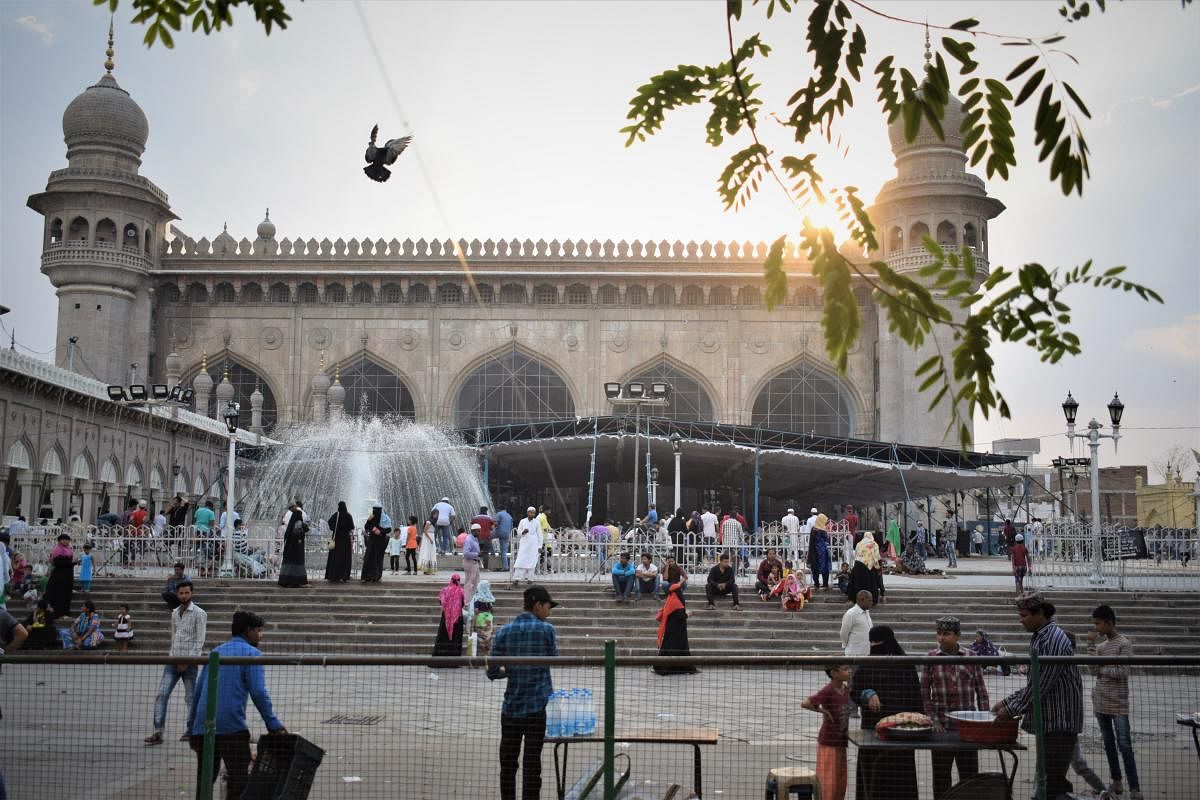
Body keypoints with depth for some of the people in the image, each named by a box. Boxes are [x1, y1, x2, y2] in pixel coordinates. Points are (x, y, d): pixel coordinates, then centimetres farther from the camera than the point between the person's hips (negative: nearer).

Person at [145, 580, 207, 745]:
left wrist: (188, 660, -15)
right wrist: (173, 655, 12)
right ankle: (158, 733, -6)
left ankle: (191, 730, 14)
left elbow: (200, 641, -10)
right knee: (161, 695, -5)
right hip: (173, 661, 5)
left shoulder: (199, 614, -6)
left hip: (189, 663, -5)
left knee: (191, 698, 2)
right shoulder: (174, 613, 13)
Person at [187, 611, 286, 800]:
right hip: (232, 727, -6)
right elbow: (258, 693, -12)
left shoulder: (216, 651, 19)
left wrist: (191, 728, 25)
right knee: (239, 780, 0)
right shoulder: (251, 653, -1)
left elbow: (198, 691, 20)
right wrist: (273, 724, -9)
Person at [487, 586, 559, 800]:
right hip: (538, 708, -2)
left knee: (508, 762, 12)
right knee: (532, 763, 4)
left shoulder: (504, 632, -1)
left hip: (511, 708, 2)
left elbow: (492, 672, 0)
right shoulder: (547, 630, -6)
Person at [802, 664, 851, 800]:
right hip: (828, 743, -7)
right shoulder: (828, 691, -21)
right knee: (828, 781, -2)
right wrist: (824, 711, -21)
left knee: (840, 781, 13)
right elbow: (805, 704, -31)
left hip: (841, 743, 7)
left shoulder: (846, 688, 1)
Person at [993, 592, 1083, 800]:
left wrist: (1012, 709, -12)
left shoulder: (1053, 640, -18)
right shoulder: (1040, 638, 14)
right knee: (1056, 782, 15)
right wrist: (1007, 702, 14)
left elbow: (1041, 686, -20)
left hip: (1059, 723, -10)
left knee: (1052, 783, -9)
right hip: (1050, 722, 10)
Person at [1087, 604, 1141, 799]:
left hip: (1118, 703, -7)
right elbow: (1092, 670, 1)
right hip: (1100, 702, 7)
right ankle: (1116, 781, 20)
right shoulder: (1100, 645, 10)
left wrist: (1101, 669, -5)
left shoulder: (1124, 644, -8)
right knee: (1108, 743, 11)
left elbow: (1123, 672, -16)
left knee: (1124, 745, -9)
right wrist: (1091, 645, -5)